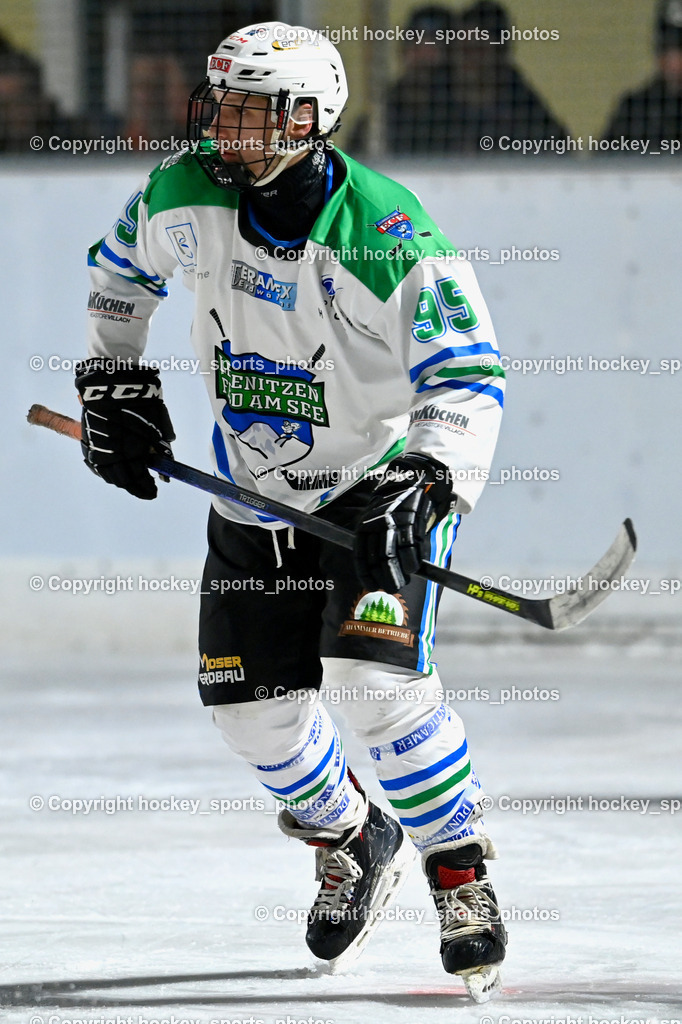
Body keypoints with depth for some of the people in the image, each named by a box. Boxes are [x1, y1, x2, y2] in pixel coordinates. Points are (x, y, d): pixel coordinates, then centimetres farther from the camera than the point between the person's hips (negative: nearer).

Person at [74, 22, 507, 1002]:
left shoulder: (385, 235, -25)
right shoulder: (187, 200, -8)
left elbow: (468, 374, -25)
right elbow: (124, 264, 15)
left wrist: (430, 475, -39)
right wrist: (111, 378, 11)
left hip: (381, 483, -5)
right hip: (255, 490, 5)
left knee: (376, 675, -23)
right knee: (252, 701, 1)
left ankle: (462, 875, -6)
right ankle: (352, 839, 30)